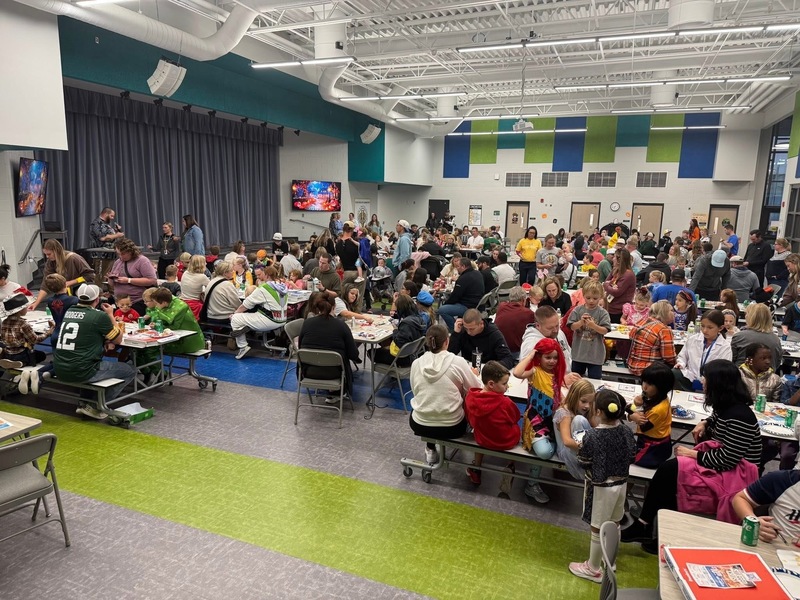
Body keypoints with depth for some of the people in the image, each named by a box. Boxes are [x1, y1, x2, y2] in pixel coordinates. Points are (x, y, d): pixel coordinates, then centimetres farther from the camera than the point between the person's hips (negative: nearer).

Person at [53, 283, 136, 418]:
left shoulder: (69, 311, 9)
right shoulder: (99, 316, -11)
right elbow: (118, 340, 3)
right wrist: (111, 315, 13)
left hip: (59, 370, 8)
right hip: (80, 372, -8)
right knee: (130, 371, 6)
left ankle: (85, 402, 28)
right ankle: (94, 406, 5)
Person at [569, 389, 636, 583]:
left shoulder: (592, 436, -27)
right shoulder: (626, 432, -9)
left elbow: (583, 463, -15)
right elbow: (631, 457, 5)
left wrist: (582, 447, 1)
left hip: (601, 487, -6)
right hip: (621, 484, 6)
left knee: (598, 529, 9)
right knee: (614, 525, 23)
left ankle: (593, 569, 25)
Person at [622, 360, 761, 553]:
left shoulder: (739, 416, -24)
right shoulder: (726, 406, 4)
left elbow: (727, 460, -26)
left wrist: (693, 454, -16)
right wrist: (705, 423, 8)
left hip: (733, 475, -8)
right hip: (722, 465, 9)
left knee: (668, 472, -18)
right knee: (667, 471, -12)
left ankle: (644, 527, -3)